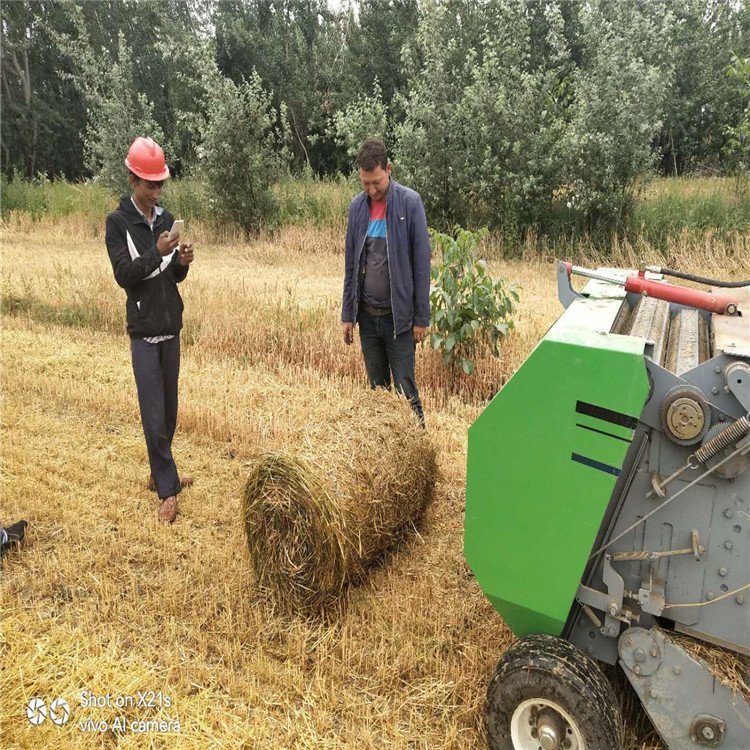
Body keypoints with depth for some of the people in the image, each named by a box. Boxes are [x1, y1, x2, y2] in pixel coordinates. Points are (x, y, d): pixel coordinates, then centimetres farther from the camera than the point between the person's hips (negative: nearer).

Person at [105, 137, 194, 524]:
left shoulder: (166, 218, 9)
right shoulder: (117, 222, -5)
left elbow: (174, 277, 11)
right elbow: (124, 275, -13)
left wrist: (182, 262, -10)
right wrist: (156, 253, -26)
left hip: (171, 328, 5)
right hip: (143, 331, -5)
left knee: (169, 411, 12)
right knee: (154, 416, -4)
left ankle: (160, 474, 27)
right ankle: (167, 490, 5)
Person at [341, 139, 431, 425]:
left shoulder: (410, 203, -8)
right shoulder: (357, 206, 5)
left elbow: (421, 262, -8)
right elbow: (351, 264, 10)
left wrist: (421, 317, -9)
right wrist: (347, 314, 9)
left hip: (398, 316, -4)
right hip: (367, 316, 4)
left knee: (405, 389, 0)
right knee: (377, 388, 14)